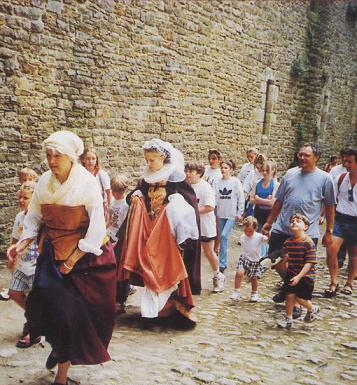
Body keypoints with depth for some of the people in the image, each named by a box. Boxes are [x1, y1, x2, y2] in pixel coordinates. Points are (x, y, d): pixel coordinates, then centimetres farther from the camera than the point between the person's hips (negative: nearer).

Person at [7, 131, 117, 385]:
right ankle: (59, 345, 35)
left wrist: (72, 260, -15)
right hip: (53, 254, 4)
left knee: (72, 313, -1)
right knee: (45, 305, 1)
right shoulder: (45, 182, -1)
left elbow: (97, 227, -16)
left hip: (85, 255, -4)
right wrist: (23, 243, -8)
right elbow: (35, 217, 8)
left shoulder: (87, 183, -15)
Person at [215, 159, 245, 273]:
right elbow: (215, 197, 4)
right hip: (221, 214, 4)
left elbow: (241, 198, -4)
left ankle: (222, 263, -7)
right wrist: (215, 212, 0)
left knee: (224, 235, -15)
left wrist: (239, 213, -6)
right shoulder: (218, 183, 3)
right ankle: (223, 262, 22)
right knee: (222, 237, 9)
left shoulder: (236, 182, -6)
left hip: (232, 214, -4)